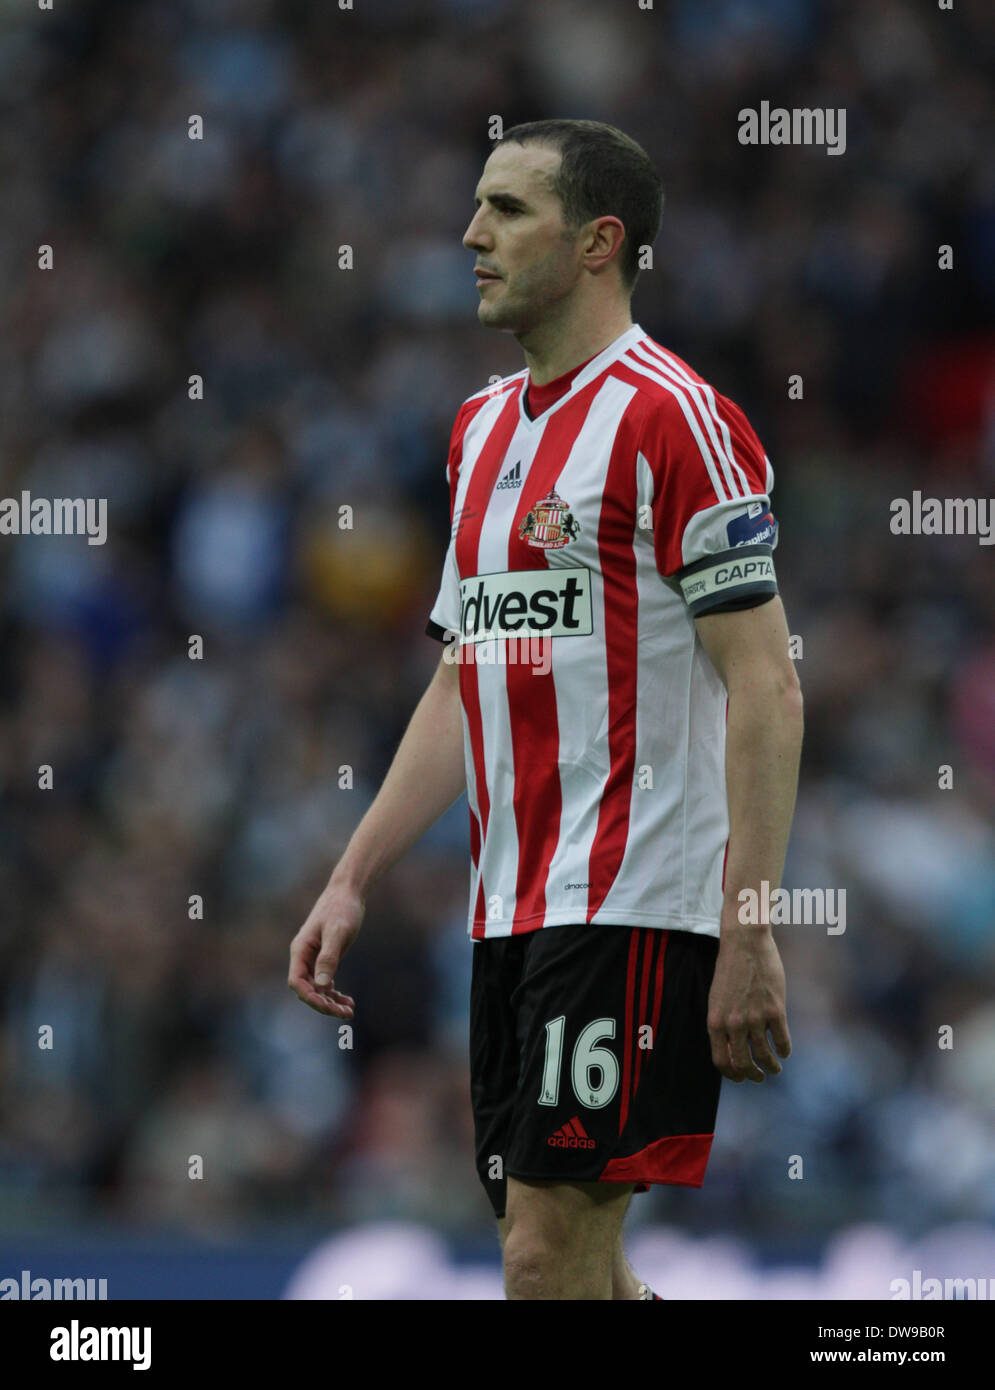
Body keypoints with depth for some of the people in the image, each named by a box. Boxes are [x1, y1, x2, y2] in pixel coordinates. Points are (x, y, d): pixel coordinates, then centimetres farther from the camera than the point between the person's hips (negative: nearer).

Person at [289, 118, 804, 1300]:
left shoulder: (670, 417, -9)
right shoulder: (481, 427, 17)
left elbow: (764, 686, -13)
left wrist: (748, 935, -19)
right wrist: (352, 882, 17)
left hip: (636, 906, -8)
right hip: (510, 912, 9)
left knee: (549, 1255, -12)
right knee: (569, 1262, 10)